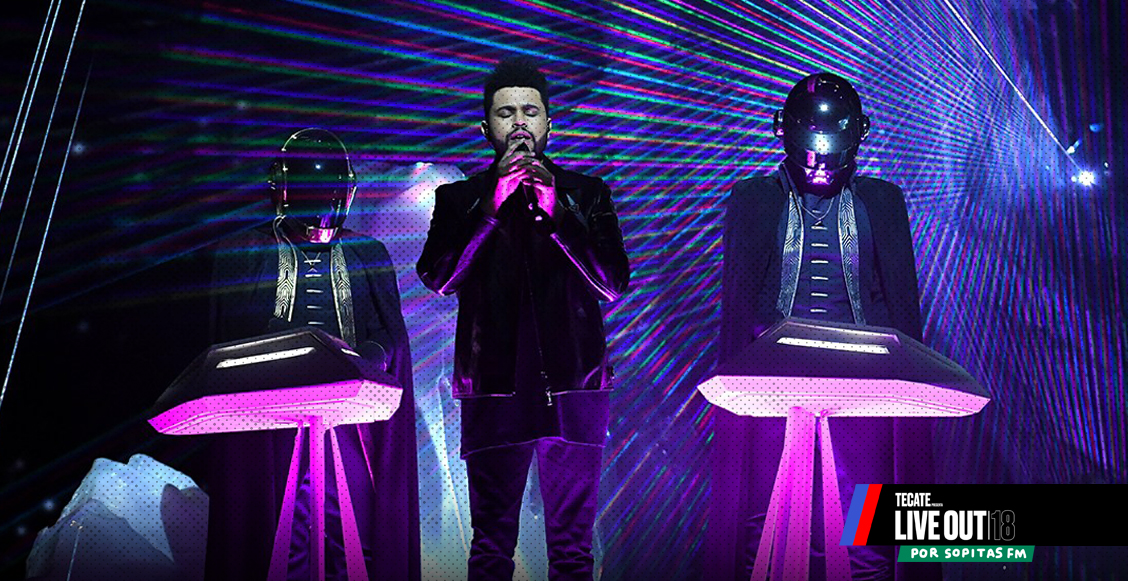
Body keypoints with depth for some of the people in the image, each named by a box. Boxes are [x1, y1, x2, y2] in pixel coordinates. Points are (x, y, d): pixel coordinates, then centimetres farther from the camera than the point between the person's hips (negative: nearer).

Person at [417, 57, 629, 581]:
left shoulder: (585, 194, 10)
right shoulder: (460, 198, 10)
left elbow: (614, 283, -3)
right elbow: (437, 278, -6)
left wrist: (556, 213, -14)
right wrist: (492, 205, -14)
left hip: (572, 385, 1)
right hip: (494, 386, 0)